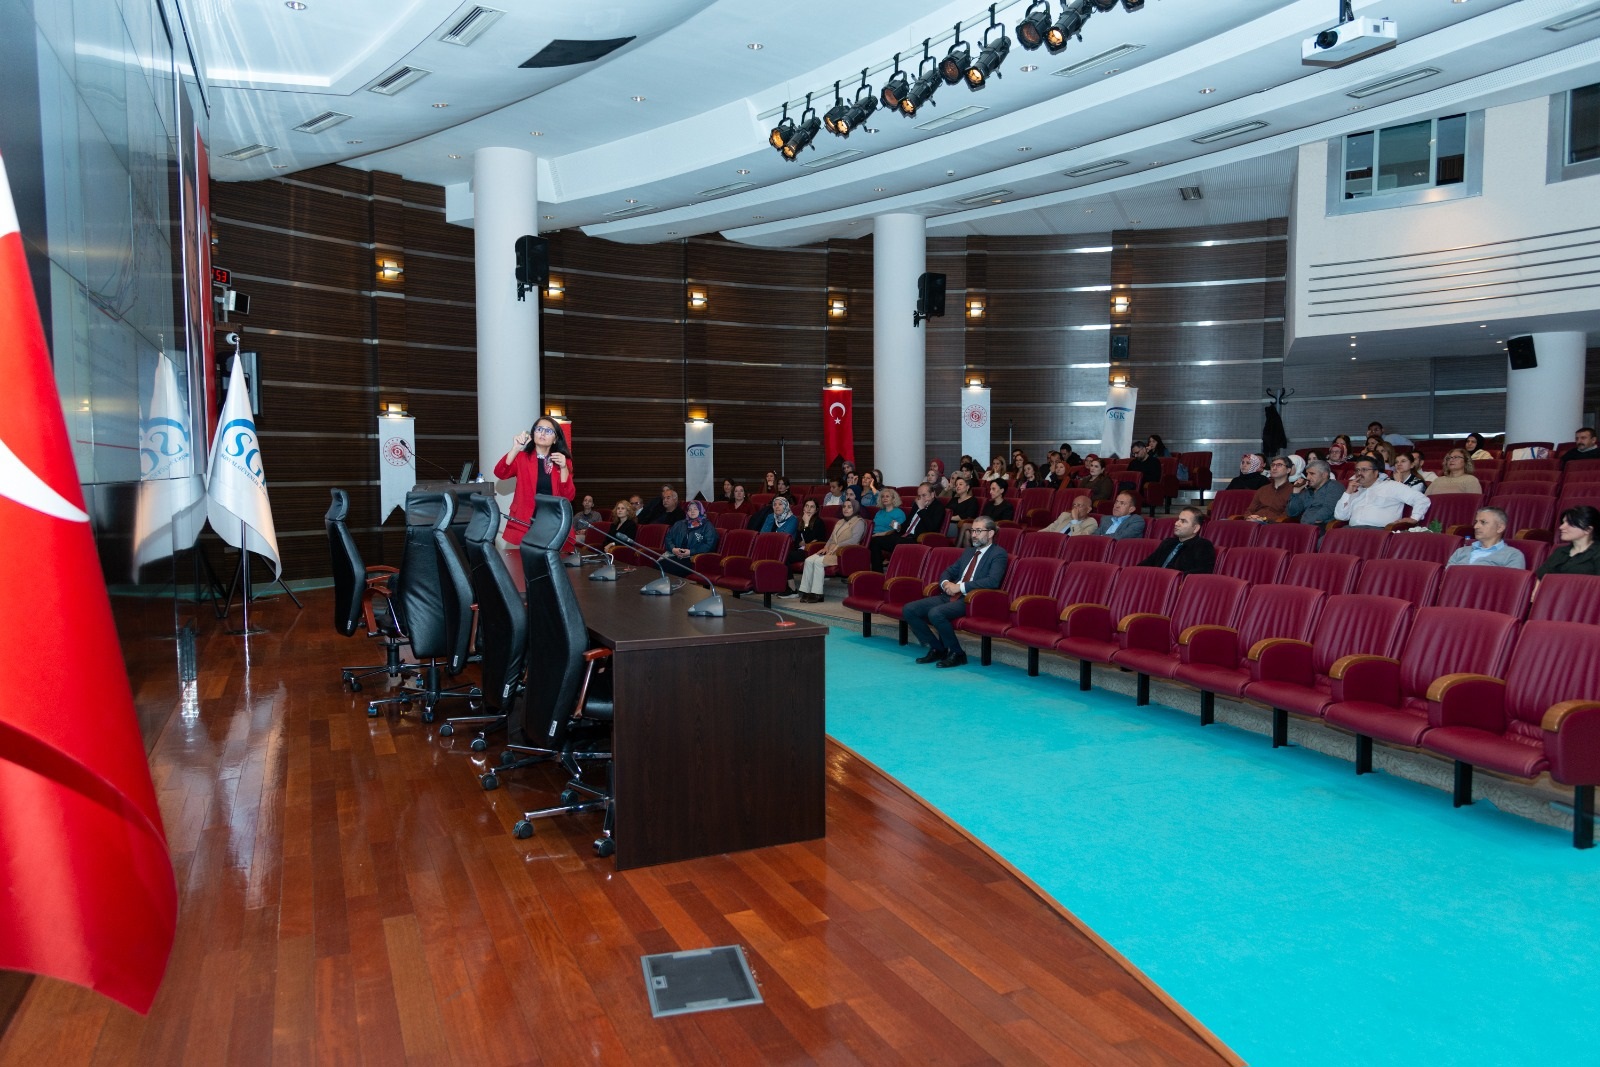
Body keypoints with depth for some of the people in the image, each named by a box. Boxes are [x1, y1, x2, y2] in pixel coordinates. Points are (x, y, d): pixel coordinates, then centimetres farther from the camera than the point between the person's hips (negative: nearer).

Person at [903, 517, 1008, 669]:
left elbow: (993, 581, -17)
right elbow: (949, 571, 27)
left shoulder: (998, 554, -1)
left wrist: (960, 586, -18)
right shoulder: (969, 551, 23)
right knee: (910, 609, -8)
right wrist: (945, 583, 1)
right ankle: (937, 649, 4)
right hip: (950, 596, 8)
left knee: (935, 613, -33)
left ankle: (956, 654, -13)